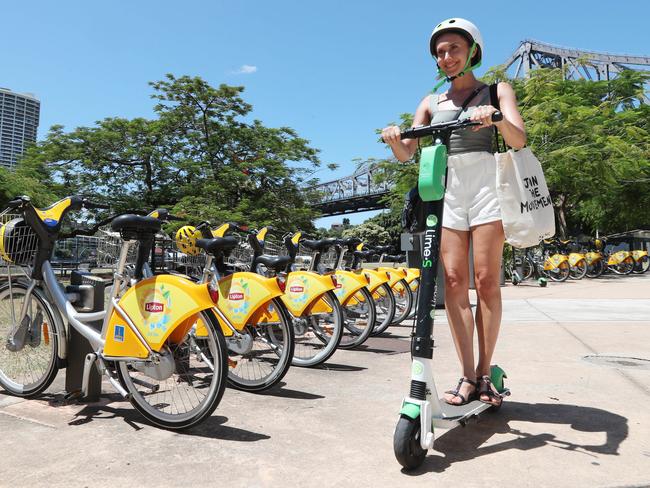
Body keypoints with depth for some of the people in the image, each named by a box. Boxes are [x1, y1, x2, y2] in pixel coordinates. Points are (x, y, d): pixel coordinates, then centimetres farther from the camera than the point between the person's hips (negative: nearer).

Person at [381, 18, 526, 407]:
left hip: (485, 186, -2)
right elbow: (407, 155, 8)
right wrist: (395, 139, -14)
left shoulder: (496, 90, 11)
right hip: (445, 190, 2)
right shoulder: (432, 103, 17)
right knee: (454, 282, -5)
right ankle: (468, 375, 1)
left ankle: (485, 372, 5)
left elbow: (519, 140, -5)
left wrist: (497, 119, -26)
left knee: (487, 281, -6)